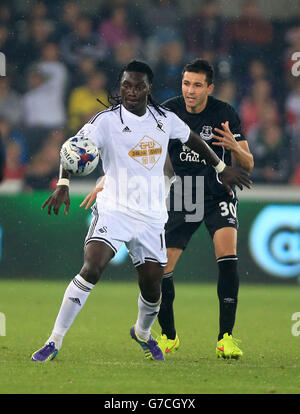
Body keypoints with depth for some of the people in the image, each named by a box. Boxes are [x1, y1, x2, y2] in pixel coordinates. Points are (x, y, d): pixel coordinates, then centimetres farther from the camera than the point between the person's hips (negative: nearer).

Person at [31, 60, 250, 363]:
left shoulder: (164, 119, 5)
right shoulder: (107, 120, -9)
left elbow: (193, 139, 24)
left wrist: (221, 168, 32)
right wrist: (63, 184, -35)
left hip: (151, 217, 4)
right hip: (114, 210, -4)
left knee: (152, 289, 7)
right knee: (91, 269, -25)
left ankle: (143, 332, 42)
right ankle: (54, 342, -21)